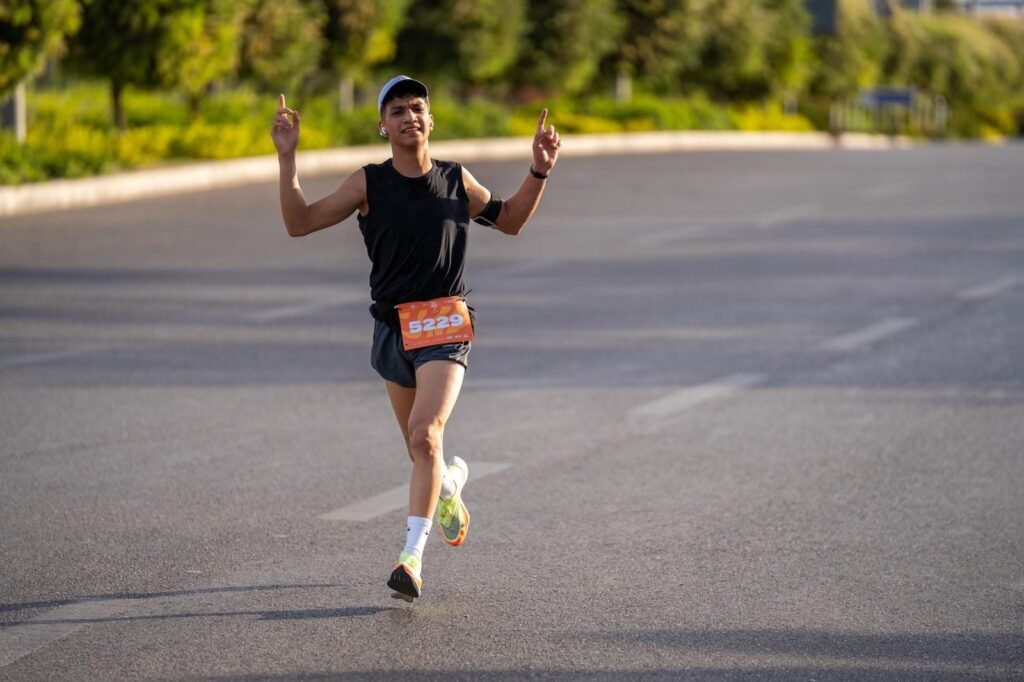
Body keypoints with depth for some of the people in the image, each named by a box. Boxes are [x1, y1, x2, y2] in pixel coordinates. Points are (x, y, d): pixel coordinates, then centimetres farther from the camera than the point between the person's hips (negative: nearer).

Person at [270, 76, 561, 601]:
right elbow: (299, 223, -1)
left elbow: (511, 220, 19)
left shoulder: (456, 181, 3)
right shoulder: (369, 183, 0)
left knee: (426, 436, -20)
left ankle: (412, 556, -20)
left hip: (446, 325, -2)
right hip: (393, 326, 2)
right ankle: (452, 481, 50)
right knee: (420, 447, 13)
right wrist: (287, 159, -10)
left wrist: (540, 172, 6)